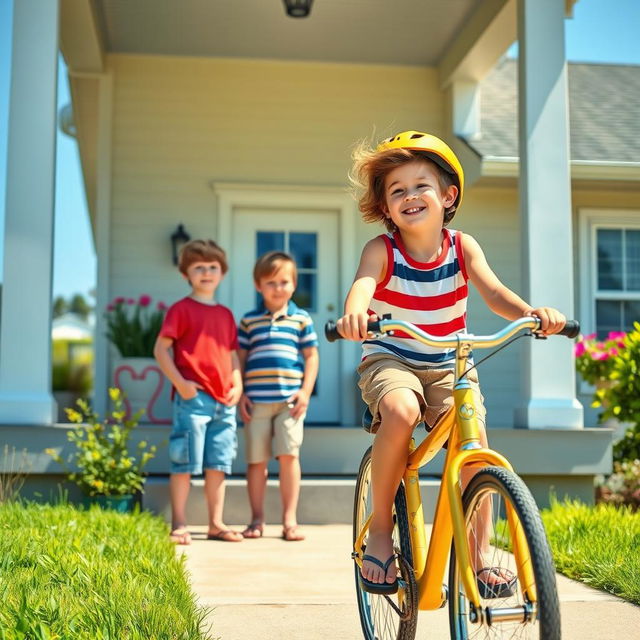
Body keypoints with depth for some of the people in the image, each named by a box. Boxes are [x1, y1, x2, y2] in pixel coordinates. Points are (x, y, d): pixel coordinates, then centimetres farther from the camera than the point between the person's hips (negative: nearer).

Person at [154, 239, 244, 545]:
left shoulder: (226, 314, 17)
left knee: (218, 464, 10)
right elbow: (161, 349, -6)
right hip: (193, 397, -6)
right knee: (186, 463, -3)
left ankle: (216, 524, 18)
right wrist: (180, 382, -15)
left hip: (224, 400, 6)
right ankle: (179, 525, 5)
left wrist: (237, 384, 5)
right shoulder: (181, 309, -2)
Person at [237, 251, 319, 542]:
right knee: (256, 460, 4)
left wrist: (305, 391, -2)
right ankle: (257, 519, 14)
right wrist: (240, 394, 1)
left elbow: (311, 356, 8)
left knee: (289, 455, -6)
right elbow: (239, 358, 10)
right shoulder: (249, 321, 9)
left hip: (290, 399, -1)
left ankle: (290, 520, 2)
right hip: (256, 400, 1)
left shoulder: (302, 319, 7)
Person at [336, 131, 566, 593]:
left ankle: (475, 559, 2)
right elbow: (362, 285, -32)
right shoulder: (382, 250, -11)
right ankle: (381, 528, -16)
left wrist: (531, 312, -41)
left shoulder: (462, 247, -5)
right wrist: (355, 314, -56)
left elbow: (493, 292, -19)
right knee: (401, 411, -35)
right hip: (390, 359, -2)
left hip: (449, 366, 3)